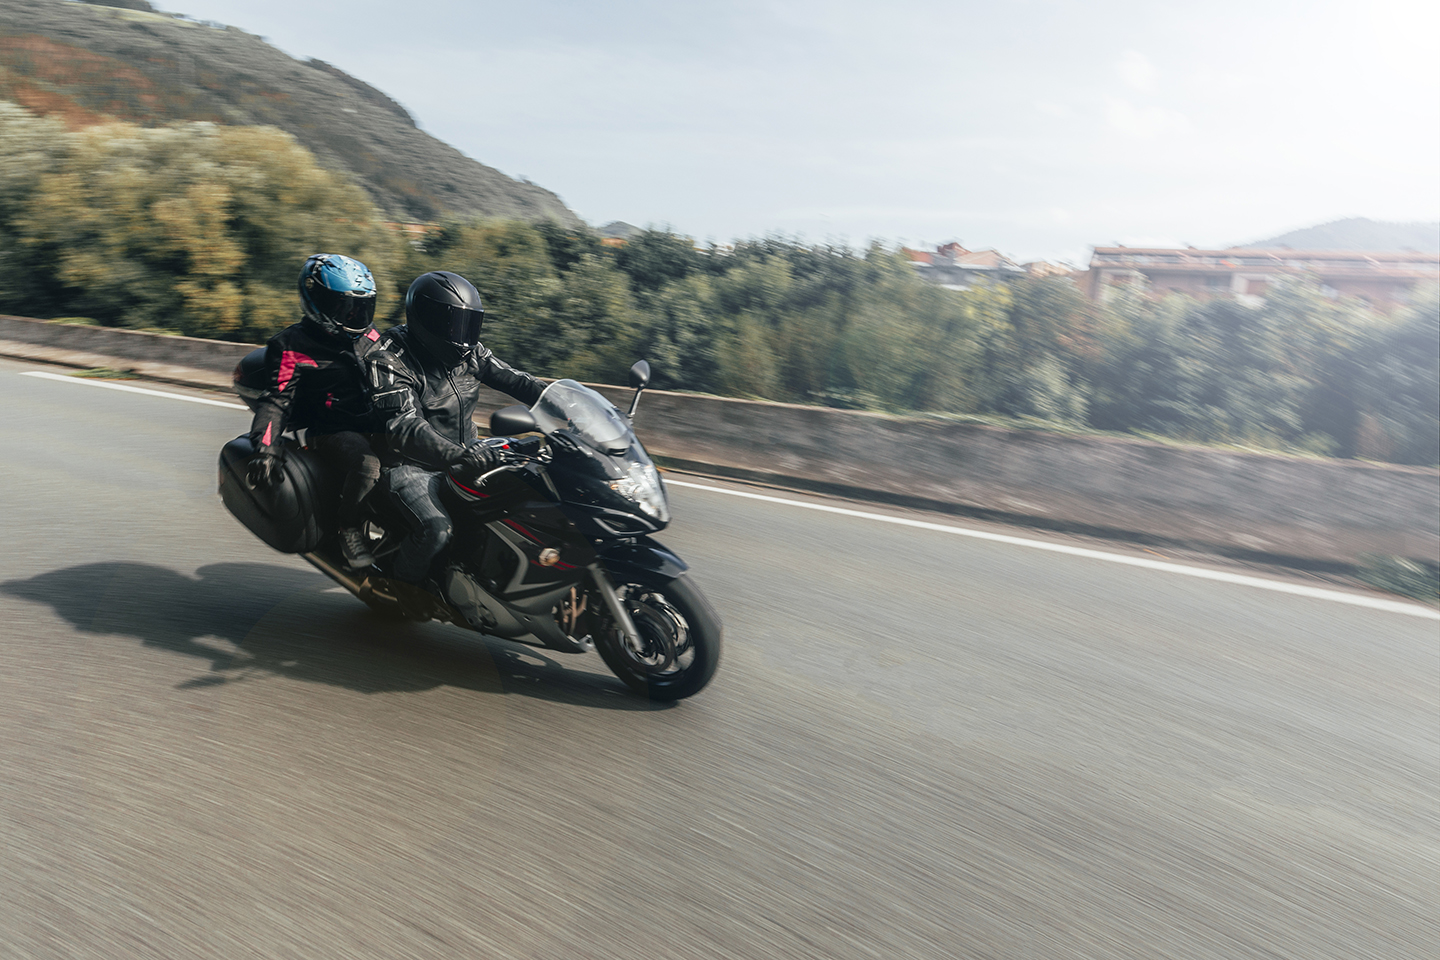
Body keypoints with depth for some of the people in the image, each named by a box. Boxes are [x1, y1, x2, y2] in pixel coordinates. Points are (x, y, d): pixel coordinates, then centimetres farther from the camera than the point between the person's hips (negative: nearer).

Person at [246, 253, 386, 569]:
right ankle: (347, 527, -13)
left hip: (377, 424, 6)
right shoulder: (291, 346, -5)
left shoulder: (368, 337, 12)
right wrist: (265, 449, -25)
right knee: (369, 463, -36)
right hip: (332, 432, -6)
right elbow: (276, 401, -12)